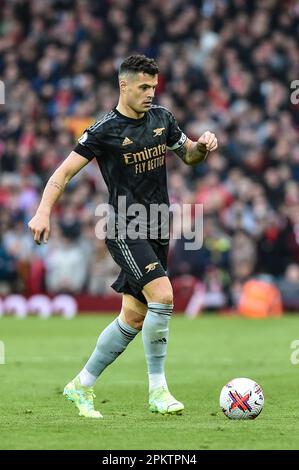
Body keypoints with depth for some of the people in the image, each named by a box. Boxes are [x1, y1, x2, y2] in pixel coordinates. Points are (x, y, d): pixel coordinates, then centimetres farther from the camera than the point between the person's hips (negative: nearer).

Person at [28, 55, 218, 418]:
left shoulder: (161, 118, 9)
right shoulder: (105, 130, -9)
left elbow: (188, 155, 22)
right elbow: (64, 172, -9)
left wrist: (203, 146, -1)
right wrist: (43, 212, -23)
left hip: (156, 230, 7)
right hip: (125, 229, -7)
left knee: (134, 318, 8)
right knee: (163, 295, -24)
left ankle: (81, 387, 22)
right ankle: (158, 390, -12)